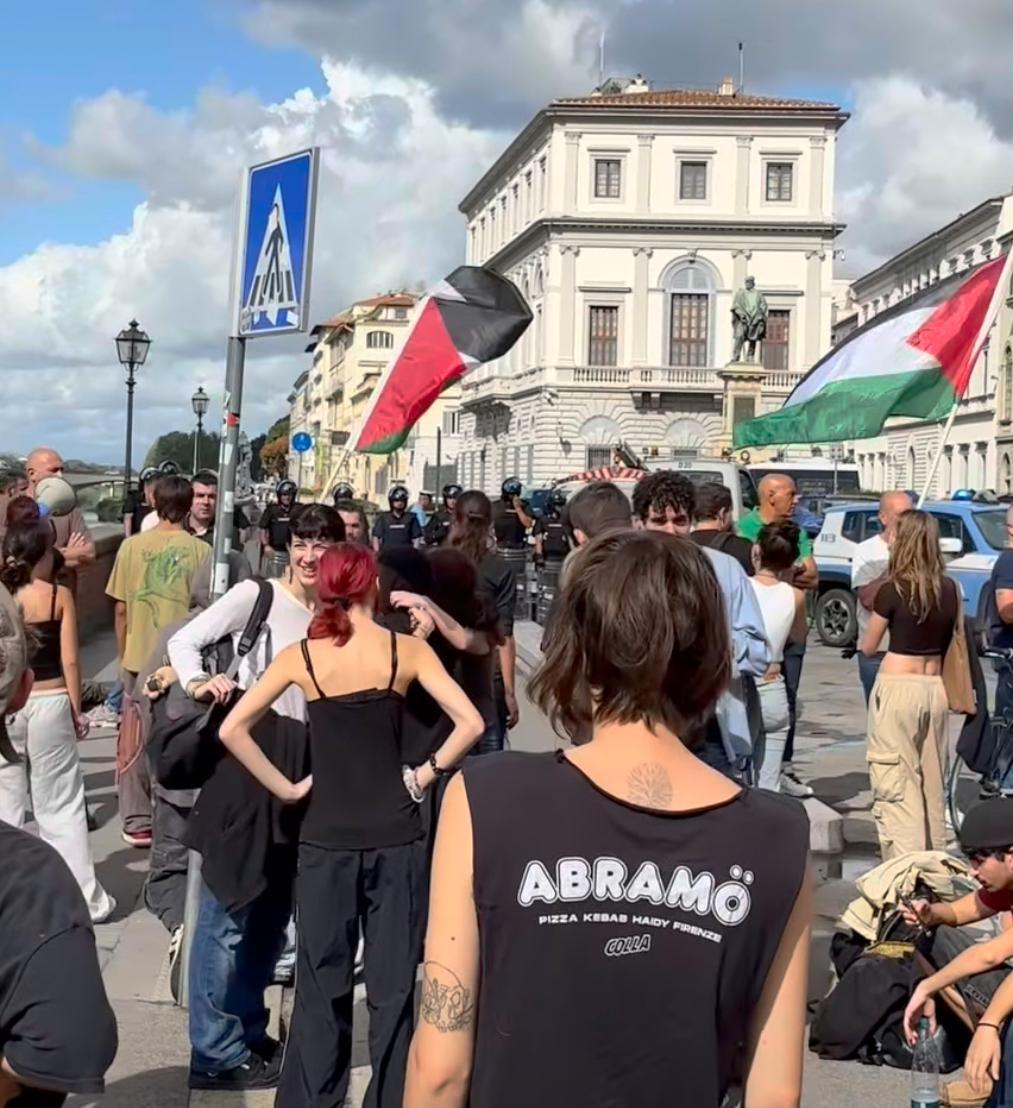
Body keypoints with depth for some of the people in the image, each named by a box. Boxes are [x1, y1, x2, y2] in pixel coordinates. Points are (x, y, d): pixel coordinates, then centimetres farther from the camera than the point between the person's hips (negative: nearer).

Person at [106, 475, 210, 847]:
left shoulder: (132, 546, -3)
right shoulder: (201, 551, -7)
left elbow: (121, 610, 2)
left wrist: (123, 656, 14)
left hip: (140, 657, 1)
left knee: (135, 743, 12)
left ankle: (137, 823, 16)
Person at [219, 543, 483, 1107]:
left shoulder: (302, 656, -2)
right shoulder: (406, 649, -4)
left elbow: (232, 729, -6)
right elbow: (470, 722, -11)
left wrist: (286, 787, 1)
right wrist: (426, 775, -1)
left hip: (326, 836, 1)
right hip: (394, 834, 0)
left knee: (322, 981, 12)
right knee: (393, 983, 10)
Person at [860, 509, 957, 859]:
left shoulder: (892, 591, -11)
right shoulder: (950, 589, 2)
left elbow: (868, 648, 0)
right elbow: (952, 640, 13)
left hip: (898, 688, -5)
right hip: (936, 689, 6)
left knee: (897, 785, -2)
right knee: (932, 782, 16)